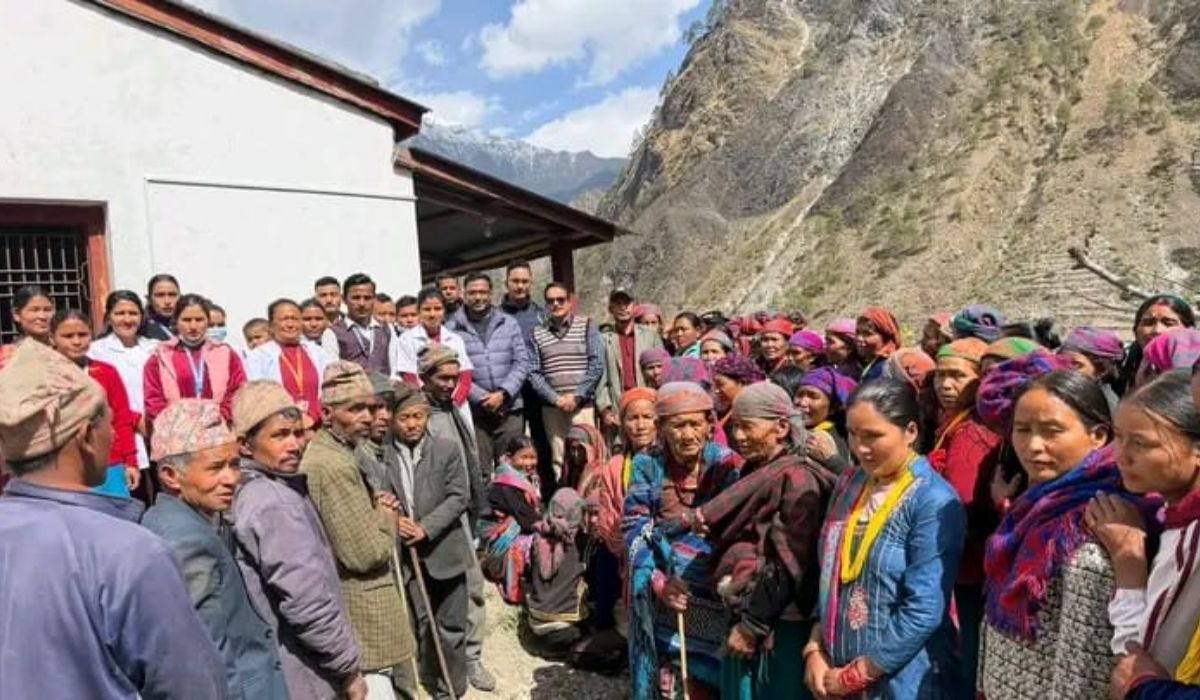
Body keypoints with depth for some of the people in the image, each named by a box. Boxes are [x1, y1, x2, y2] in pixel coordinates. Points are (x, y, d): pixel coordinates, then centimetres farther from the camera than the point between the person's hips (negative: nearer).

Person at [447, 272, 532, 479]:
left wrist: (502, 393, -8)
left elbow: (522, 362, 4)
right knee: (479, 474, 0)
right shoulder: (453, 329, 2)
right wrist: (481, 397, -11)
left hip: (510, 409, 2)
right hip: (474, 412, -2)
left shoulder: (509, 323, 10)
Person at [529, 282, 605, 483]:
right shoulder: (537, 333, 9)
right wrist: (556, 399, -8)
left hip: (583, 405, -2)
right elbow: (534, 373, 5)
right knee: (558, 461, 4)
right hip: (551, 408, 2)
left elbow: (597, 366, -2)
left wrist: (576, 396, -9)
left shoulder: (587, 326, 4)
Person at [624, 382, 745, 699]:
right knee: (664, 672, 4)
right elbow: (634, 529, -4)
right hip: (662, 586, 1)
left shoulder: (727, 464, -3)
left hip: (710, 588, -1)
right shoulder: (647, 465, 0)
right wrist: (658, 580, -17)